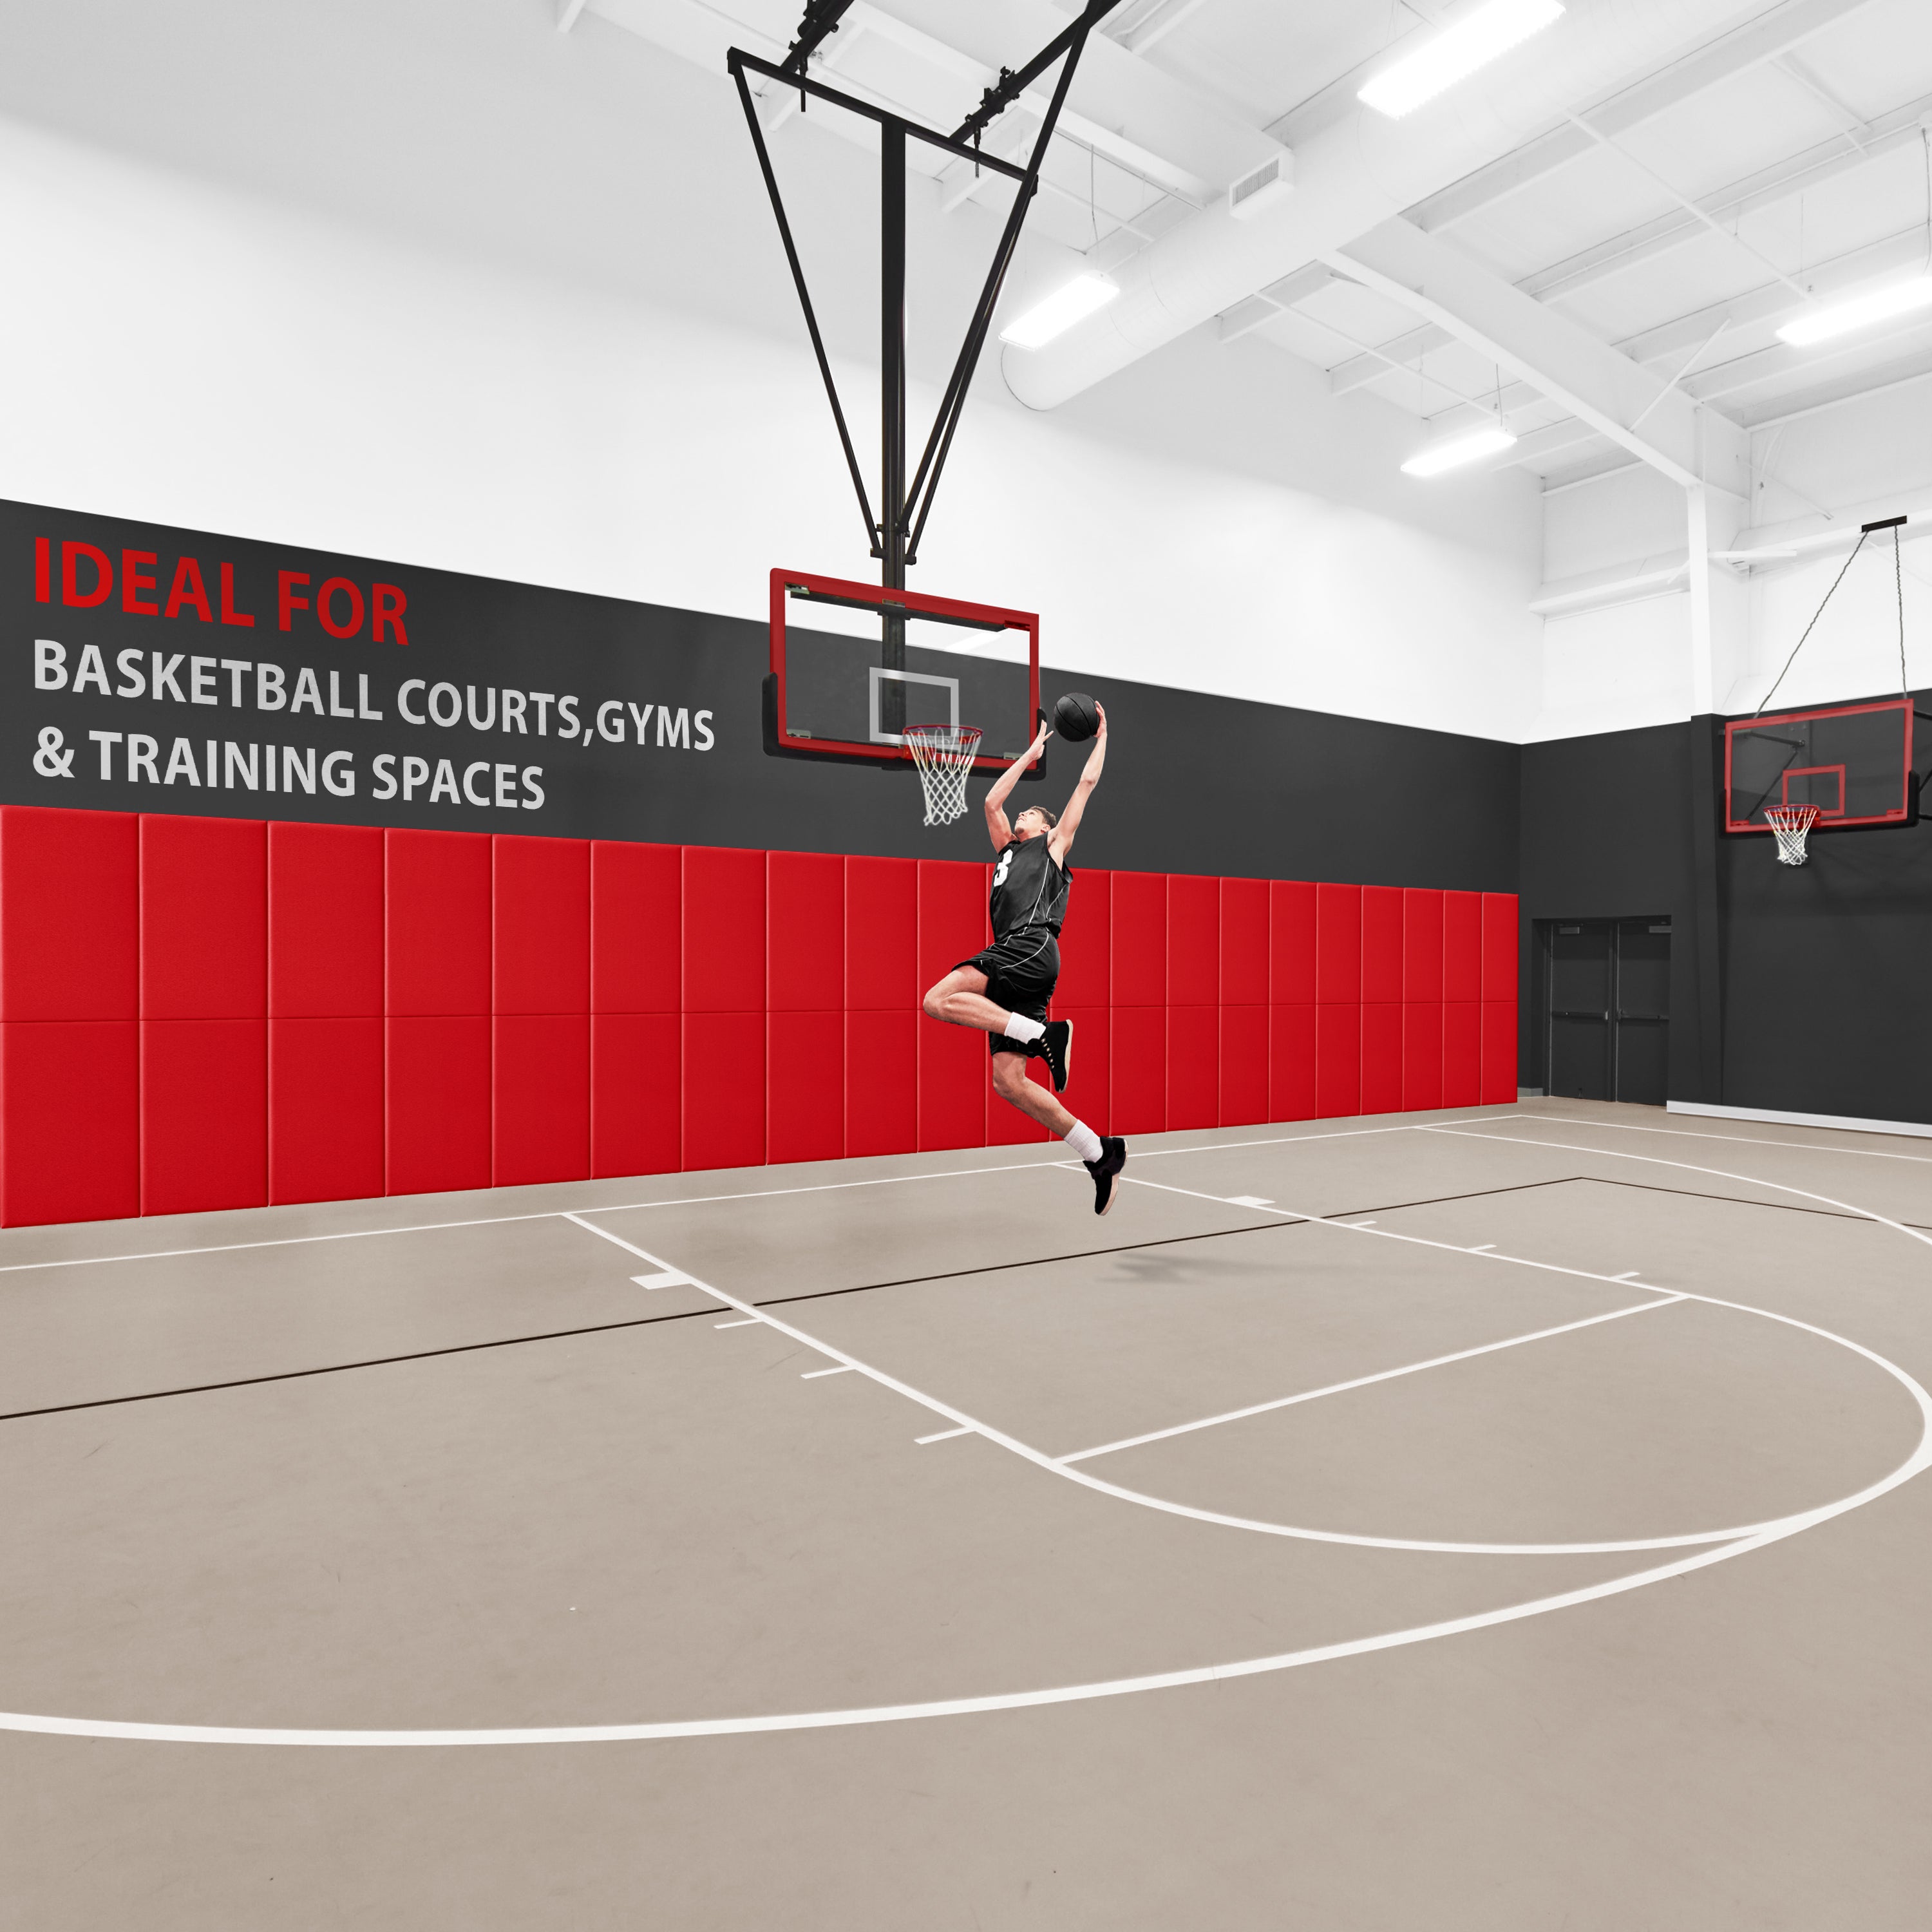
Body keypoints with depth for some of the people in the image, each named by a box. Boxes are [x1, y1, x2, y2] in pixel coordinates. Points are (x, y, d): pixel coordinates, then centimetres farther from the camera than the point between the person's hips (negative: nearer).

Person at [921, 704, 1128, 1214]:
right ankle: (1099, 1152, -2)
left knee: (939, 1000, -25)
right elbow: (992, 800, 39)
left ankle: (1046, 1035, -25)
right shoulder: (1008, 851, 35)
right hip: (1014, 962, 7)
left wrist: (1101, 735, 35)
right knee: (1008, 1082, -5)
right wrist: (1034, 750, 46)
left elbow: (1087, 782, 23)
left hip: (1032, 948, -7)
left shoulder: (1054, 845, 20)